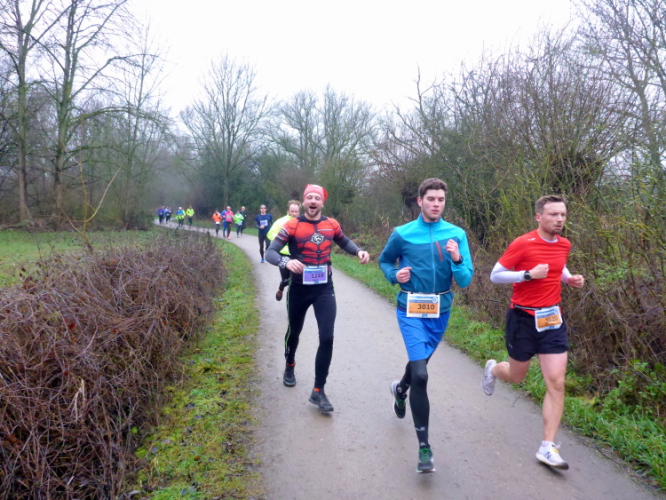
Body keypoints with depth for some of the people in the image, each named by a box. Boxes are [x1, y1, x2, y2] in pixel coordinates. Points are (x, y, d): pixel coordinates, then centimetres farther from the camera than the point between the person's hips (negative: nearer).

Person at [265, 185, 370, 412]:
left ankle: (318, 391, 2)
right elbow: (270, 252, -15)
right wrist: (286, 261, -36)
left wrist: (358, 251, -1)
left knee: (327, 338, -9)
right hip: (299, 289, -1)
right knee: (294, 331, 19)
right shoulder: (291, 226, -11)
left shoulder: (331, 224, 0)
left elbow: (344, 242, 20)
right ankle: (289, 367, 51)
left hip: (324, 289, 2)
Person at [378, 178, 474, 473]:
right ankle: (423, 446, -3)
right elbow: (384, 261, 10)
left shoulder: (457, 235, -5)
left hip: (440, 312, 3)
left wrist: (457, 259, -27)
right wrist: (394, 275, -11)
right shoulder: (402, 234, -7)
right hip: (411, 310, -3)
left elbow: (465, 281, -7)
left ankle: (401, 389, 59)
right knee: (420, 374, -16)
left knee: (420, 361, 24)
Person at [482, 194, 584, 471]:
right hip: (523, 318, -4)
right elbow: (495, 275, -13)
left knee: (556, 382, -4)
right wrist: (528, 274, -25)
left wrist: (570, 278, 2)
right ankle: (492, 369, 50)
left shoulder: (564, 245, 3)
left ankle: (547, 448, 5)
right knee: (516, 376, 13)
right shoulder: (522, 244, -16)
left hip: (552, 318, 4)